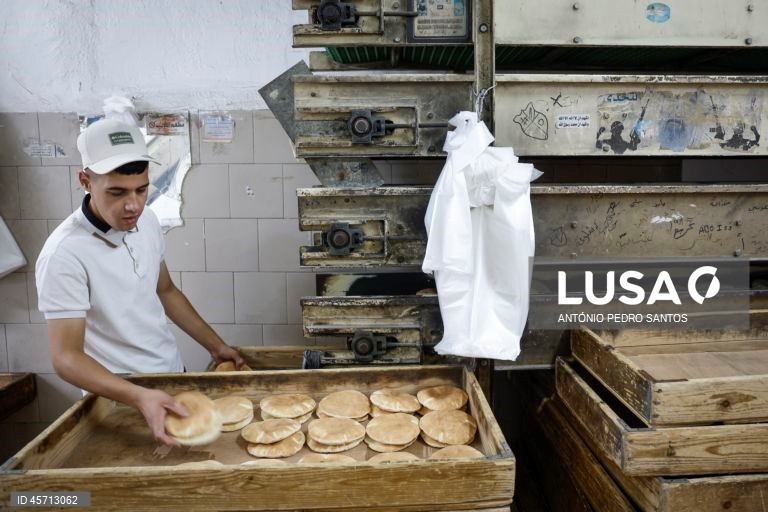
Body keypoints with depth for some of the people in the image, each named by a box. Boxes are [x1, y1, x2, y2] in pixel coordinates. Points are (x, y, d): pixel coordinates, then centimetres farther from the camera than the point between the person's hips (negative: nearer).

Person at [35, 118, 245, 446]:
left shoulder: (147, 221, -4)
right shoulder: (65, 254, -25)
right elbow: (66, 357, -25)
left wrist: (216, 346, 7)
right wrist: (139, 397, -40)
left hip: (174, 375, 7)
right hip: (120, 397, -6)